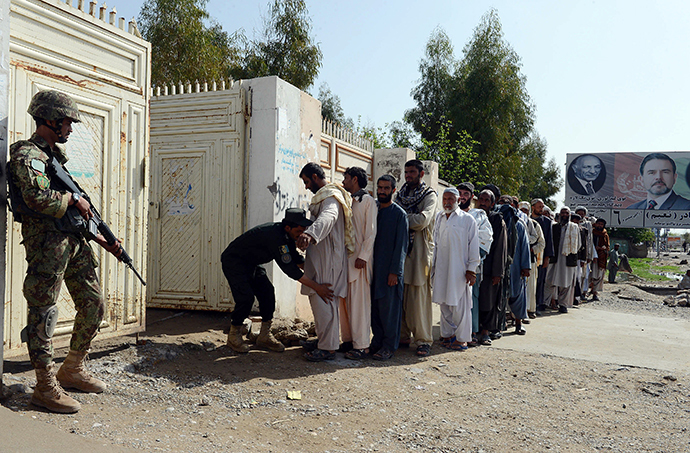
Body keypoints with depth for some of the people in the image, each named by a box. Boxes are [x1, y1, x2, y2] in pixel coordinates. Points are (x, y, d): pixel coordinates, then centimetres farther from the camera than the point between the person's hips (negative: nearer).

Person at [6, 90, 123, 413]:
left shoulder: (55, 156, 22)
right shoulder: (27, 154, -7)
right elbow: (38, 198, -26)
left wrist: (104, 240, 19)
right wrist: (73, 198, -10)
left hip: (74, 241, 9)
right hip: (47, 242, -9)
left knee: (94, 305, 11)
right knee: (44, 313, -1)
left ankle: (72, 369, 26)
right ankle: (46, 387, 8)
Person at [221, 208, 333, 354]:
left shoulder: (287, 235, -7)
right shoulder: (275, 235, -35)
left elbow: (297, 259, 8)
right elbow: (289, 268, -37)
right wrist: (317, 287, -35)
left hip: (251, 263, 9)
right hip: (233, 261, -9)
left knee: (267, 292, -2)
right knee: (246, 297, -20)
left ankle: (265, 335, 8)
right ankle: (234, 335, 1)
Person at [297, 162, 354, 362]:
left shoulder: (331, 196, -14)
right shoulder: (324, 195, 21)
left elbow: (327, 218, -37)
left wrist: (310, 234, -53)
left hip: (327, 259, -11)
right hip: (321, 257, 11)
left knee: (322, 300, -10)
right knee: (326, 301, 14)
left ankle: (327, 348, -7)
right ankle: (325, 340, 23)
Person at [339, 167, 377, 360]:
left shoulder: (368, 200, -4)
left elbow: (371, 231, -10)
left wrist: (363, 256, -16)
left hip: (359, 259, -8)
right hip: (345, 257, 8)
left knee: (359, 302, -6)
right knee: (345, 301, 9)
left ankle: (361, 345, -2)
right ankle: (348, 340, 18)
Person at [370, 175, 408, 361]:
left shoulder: (399, 214, -5)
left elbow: (401, 245, -9)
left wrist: (395, 271, -14)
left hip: (390, 269, -5)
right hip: (374, 267, 5)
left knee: (389, 307, -1)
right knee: (374, 306, 9)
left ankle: (389, 346, 8)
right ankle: (377, 342, 20)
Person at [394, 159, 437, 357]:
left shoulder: (429, 195, 1)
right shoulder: (400, 195, 18)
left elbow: (422, 220, -14)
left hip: (419, 251, -5)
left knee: (419, 297, -6)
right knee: (399, 295, 4)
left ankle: (423, 340, 0)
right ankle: (403, 336, 14)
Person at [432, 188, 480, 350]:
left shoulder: (467, 219, -3)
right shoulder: (439, 218, 12)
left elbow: (473, 246, -3)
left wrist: (471, 270, -7)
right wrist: (433, 266, 13)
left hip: (459, 269, -5)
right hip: (441, 268, 5)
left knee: (459, 305, -3)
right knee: (444, 303, 9)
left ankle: (462, 338, 8)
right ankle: (448, 334, 22)